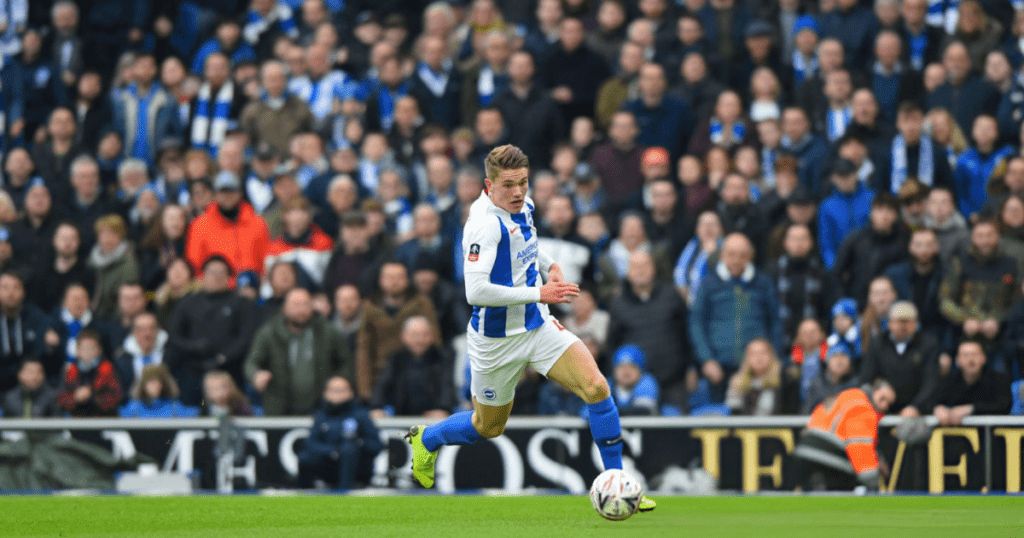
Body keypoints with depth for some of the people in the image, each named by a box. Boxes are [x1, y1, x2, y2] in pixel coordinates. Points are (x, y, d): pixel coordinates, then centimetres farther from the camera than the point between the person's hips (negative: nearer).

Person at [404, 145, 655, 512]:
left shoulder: (523, 206, 2)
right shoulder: (484, 223, -25)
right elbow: (476, 291, -34)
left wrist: (547, 265, 10)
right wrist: (538, 294, -31)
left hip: (538, 326, 6)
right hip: (497, 340, -6)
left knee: (596, 387, -14)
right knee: (489, 427, 13)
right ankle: (426, 440, 44)